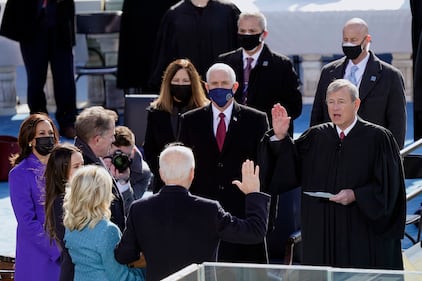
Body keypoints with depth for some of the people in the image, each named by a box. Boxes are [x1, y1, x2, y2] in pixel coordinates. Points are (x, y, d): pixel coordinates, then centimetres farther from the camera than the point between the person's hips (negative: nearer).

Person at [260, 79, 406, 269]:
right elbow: (290, 170, 0)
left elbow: (388, 185, -6)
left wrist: (356, 196, -18)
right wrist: (280, 137, -12)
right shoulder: (316, 136, 8)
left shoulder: (377, 138, -3)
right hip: (322, 231, 3)